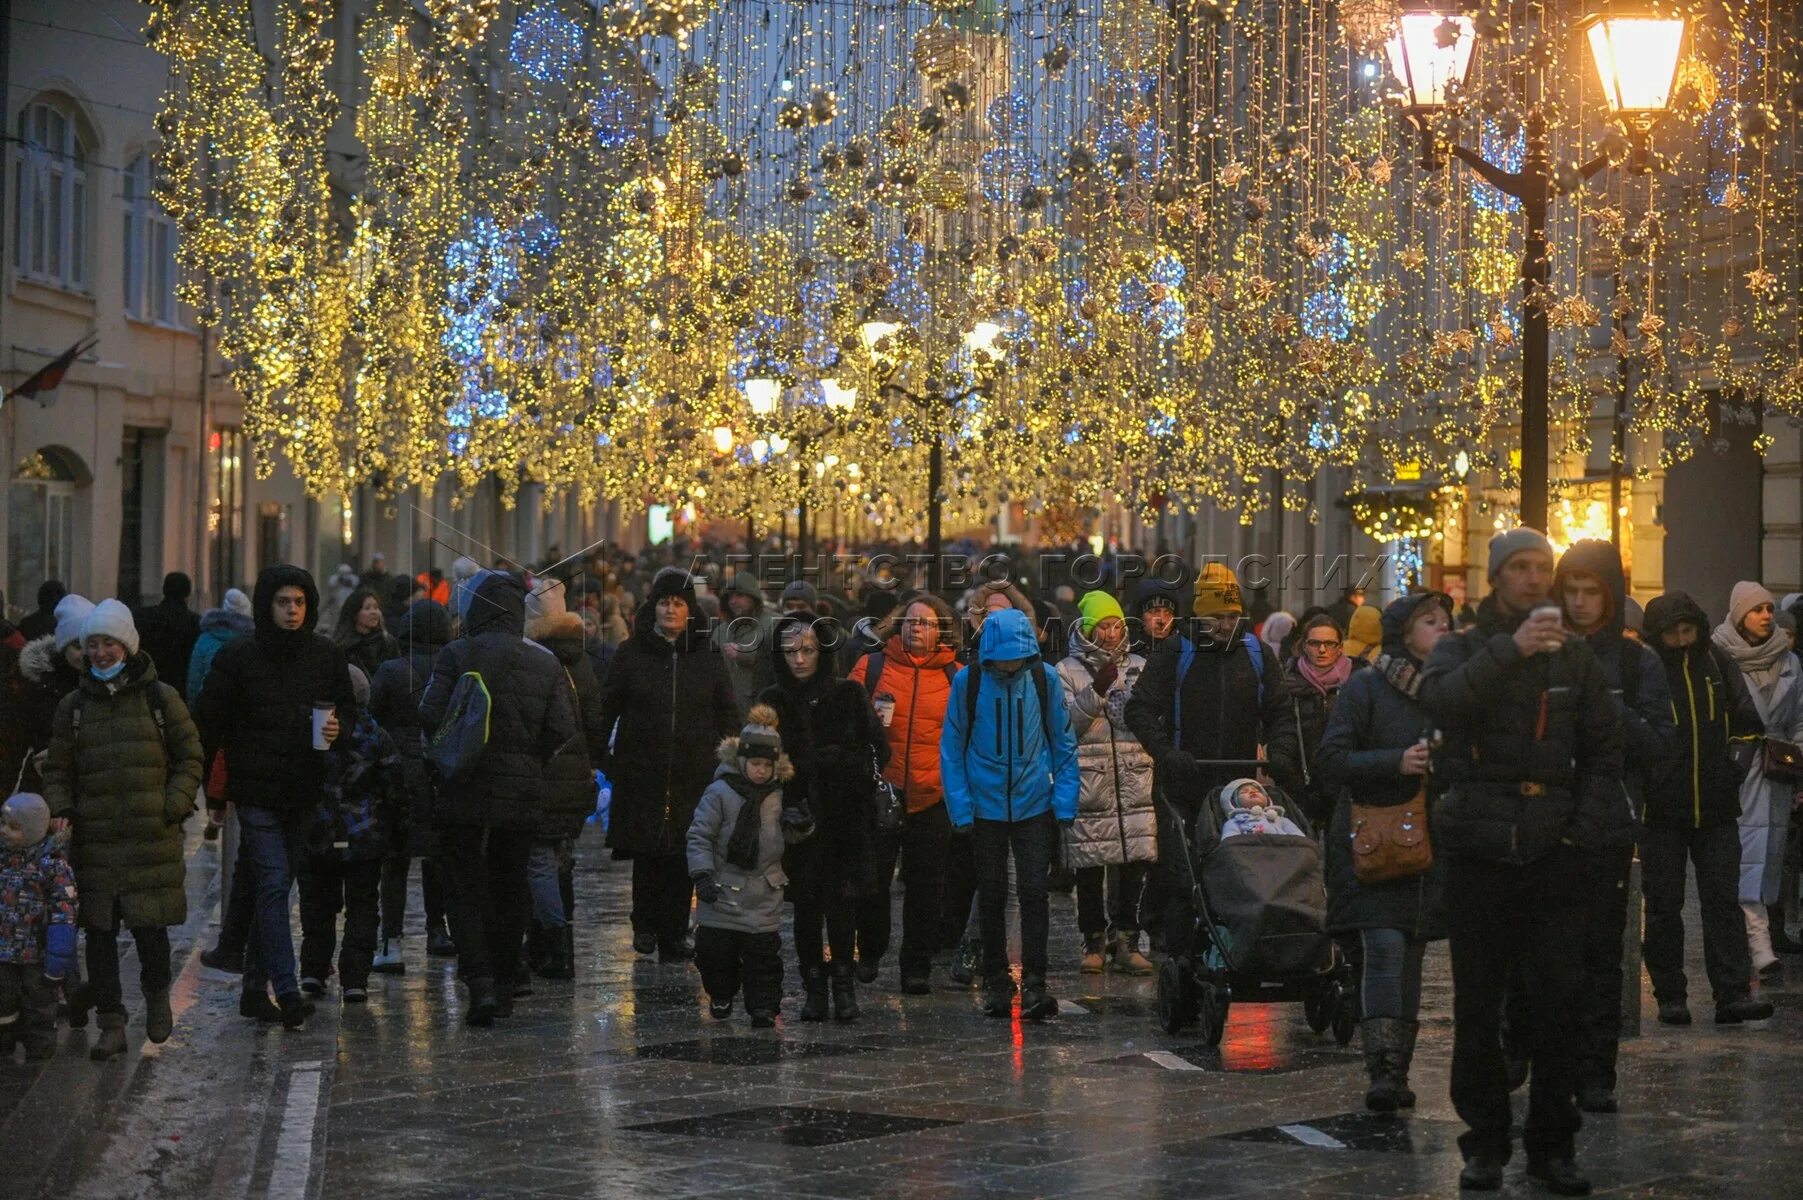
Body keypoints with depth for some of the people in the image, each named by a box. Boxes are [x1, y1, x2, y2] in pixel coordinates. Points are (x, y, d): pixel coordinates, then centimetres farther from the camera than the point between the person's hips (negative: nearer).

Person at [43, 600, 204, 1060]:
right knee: (99, 932, 1)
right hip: (94, 840, 2)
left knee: (150, 927, -3)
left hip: (152, 837, -2)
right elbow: (57, 768, 16)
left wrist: (176, 804, -3)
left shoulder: (161, 699, 5)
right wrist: (61, 808, 0)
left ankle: (157, 996, 25)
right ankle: (111, 1025, 8)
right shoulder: (74, 706, 11)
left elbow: (189, 758, 9)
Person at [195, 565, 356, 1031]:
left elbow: (347, 705, 16)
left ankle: (255, 988, 20)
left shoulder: (325, 655, 5)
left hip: (303, 792, 4)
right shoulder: (238, 657, -4)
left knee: (276, 888, 11)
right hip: (256, 792, -4)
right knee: (273, 885, -12)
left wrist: (338, 726, -8)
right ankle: (287, 992, -16)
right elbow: (209, 722, -1)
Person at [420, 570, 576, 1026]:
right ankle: (505, 984, 21)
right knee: (509, 889, 16)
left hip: (464, 791, -3)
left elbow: (431, 716, -13)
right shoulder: (546, 663, 3)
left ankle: (480, 981, -13)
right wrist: (531, 760, 11)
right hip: (522, 794, 3)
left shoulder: (456, 656, -6)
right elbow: (562, 729, -4)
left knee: (465, 889, 2)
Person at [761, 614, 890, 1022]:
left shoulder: (849, 695, 1)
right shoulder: (772, 702, 5)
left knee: (842, 901, -4)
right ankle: (815, 987, 13)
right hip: (797, 818, 1)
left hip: (846, 818, -1)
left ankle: (844, 985, 7)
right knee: (806, 904, 4)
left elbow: (878, 751, 1)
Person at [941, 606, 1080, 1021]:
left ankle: (1033, 985, -6)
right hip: (986, 808, 0)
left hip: (1035, 806, 0)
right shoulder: (968, 682, -8)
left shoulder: (1044, 679, -5)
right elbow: (952, 748, -1)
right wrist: (960, 808, -5)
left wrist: (1064, 803, -1)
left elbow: (1063, 743, 4)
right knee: (992, 895, 9)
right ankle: (995, 983, 20)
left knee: (1033, 892, -7)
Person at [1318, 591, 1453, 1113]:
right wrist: (1397, 762, -19)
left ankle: (1397, 1071, 13)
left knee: (1411, 954, 7)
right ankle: (1383, 1070, -19)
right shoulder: (1364, 687, -2)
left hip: (1429, 845, 5)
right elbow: (1331, 758, -8)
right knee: (1384, 947, -17)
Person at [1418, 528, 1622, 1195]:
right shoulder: (1463, 650, 5)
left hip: (1552, 857, 1)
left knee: (1558, 1003, -2)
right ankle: (1485, 1142, 12)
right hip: (1478, 853, -1)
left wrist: (1585, 832, 1)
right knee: (1478, 1007, 4)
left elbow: (1604, 752, 14)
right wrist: (1511, 650, -27)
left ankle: (1552, 1145, 7)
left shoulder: (1575, 658, 12)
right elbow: (1440, 700, -18)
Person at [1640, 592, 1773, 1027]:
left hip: (1716, 810, 3)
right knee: (1664, 906, 4)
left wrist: (1737, 761, 2)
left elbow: (1747, 724, 17)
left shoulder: (1717, 665, 7)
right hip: (1660, 810, -3)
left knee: (1724, 901, -1)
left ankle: (1733, 993, -3)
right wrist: (1639, 780, -9)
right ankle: (1670, 996, 11)